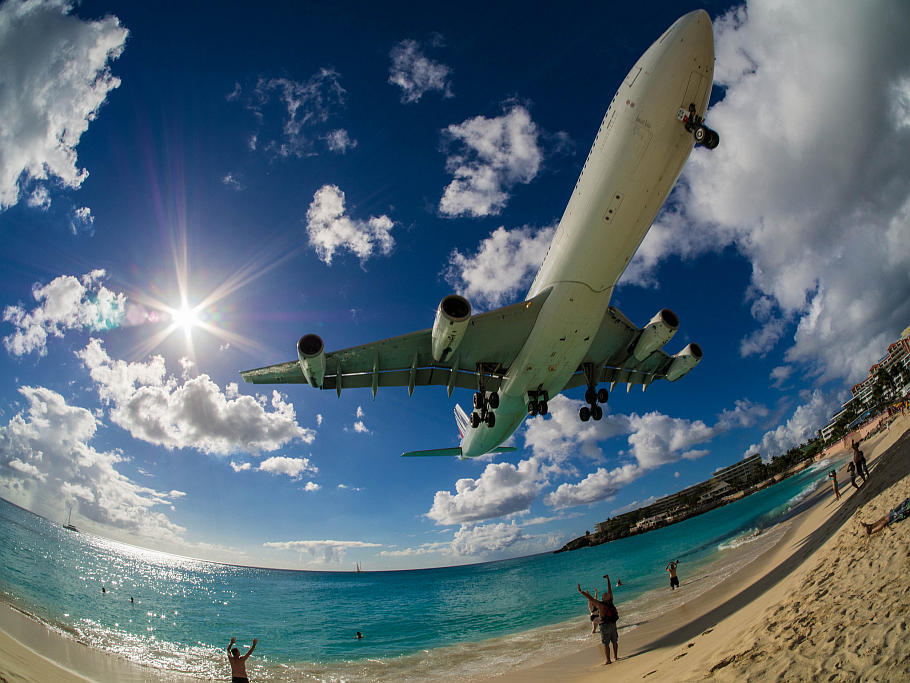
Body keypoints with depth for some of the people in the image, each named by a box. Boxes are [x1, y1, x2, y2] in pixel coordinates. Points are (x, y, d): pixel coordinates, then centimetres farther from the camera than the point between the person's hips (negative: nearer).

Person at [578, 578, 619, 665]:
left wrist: (580, 591, -20)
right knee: (614, 642, 18)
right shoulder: (611, 601, -1)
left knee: (606, 644, 1)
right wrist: (608, 579, 14)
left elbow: (590, 598, -20)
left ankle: (608, 660, 3)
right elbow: (609, 590, 7)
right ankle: (616, 656, 25)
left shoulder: (600, 604, -15)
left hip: (605, 625, -5)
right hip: (613, 624, 6)